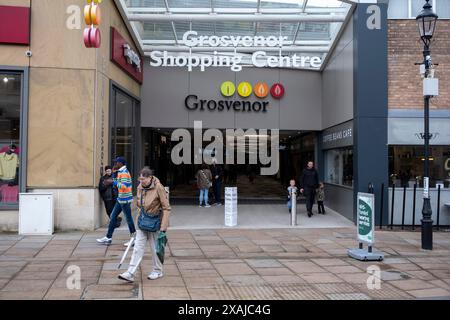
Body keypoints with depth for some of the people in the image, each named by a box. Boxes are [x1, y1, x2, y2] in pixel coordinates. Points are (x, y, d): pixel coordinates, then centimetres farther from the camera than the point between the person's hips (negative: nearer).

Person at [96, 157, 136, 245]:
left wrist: (113, 182, -20)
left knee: (128, 218, -2)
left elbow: (123, 186, -25)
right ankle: (108, 238, 19)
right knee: (113, 216, 12)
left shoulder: (124, 172, -16)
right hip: (121, 199, 10)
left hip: (125, 199, -10)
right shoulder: (121, 172, 14)